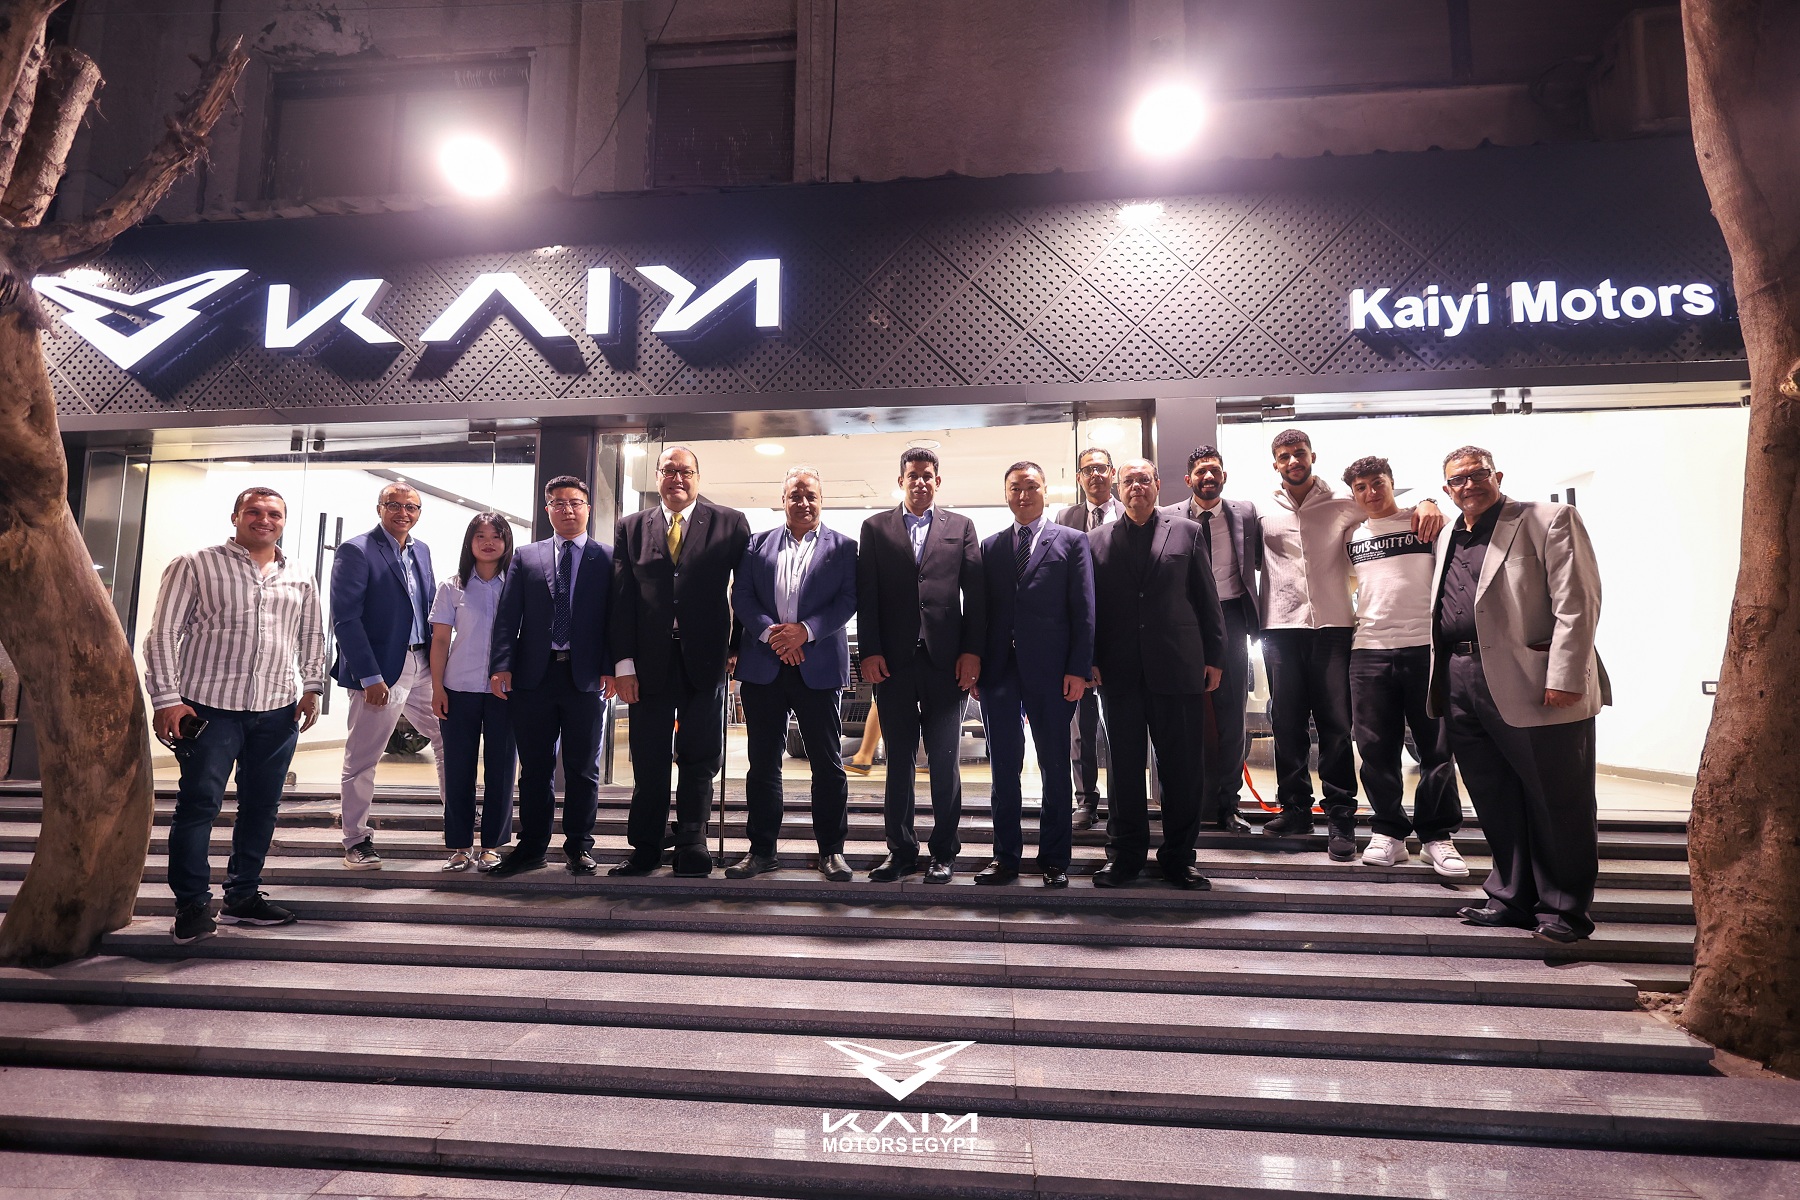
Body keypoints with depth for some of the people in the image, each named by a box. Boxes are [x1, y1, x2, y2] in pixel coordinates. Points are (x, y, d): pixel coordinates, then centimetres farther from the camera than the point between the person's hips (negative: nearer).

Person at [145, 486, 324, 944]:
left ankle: (243, 895, 22)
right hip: (210, 707, -4)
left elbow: (312, 638, 22)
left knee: (261, 806, 9)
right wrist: (167, 698, -8)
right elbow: (163, 633, -1)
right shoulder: (194, 565, 2)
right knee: (199, 804, -4)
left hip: (278, 710, 4)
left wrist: (312, 687, 10)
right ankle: (192, 906, 8)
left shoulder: (300, 579, 14)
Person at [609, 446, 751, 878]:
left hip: (705, 661, -2)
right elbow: (621, 599, 5)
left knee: (698, 759, 4)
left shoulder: (730, 523, 4)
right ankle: (645, 850, 21)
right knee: (648, 762, 8)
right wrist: (624, 663, -1)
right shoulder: (632, 528, 9)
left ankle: (691, 849, 17)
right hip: (649, 663, 2)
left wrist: (742, 646, 0)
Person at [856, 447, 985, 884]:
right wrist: (870, 651, -4)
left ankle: (944, 851, 15)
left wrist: (972, 650, -4)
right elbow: (866, 594, 5)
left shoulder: (960, 527, 11)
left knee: (944, 760, 3)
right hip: (893, 659, 1)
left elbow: (976, 591, 4)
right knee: (898, 759, 8)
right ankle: (901, 850, 19)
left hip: (945, 659, 0)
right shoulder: (875, 528, 11)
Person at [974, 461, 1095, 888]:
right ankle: (1006, 857, 18)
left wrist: (1078, 669, -8)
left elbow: (1084, 611, -1)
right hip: (1000, 668, 3)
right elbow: (981, 610, 11)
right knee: (1003, 767, 7)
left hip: (1050, 669, -3)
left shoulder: (1072, 542, 5)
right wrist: (975, 666, 4)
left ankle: (1054, 859, 18)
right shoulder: (991, 547, 14)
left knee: (1055, 766, 6)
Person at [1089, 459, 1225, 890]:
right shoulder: (1101, 540, 9)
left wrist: (1213, 656, 3)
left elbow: (1207, 599, 7)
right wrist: (1092, 659, 1)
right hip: (1120, 672, 1)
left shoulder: (1186, 531, 8)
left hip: (1177, 668, 0)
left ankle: (1179, 857, 19)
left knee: (1183, 767, 5)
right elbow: (1092, 605, 7)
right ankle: (1126, 854, 19)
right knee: (1125, 767, 7)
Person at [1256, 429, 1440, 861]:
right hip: (1281, 629, 1)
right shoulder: (1264, 514, 9)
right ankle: (1296, 809, 18)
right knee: (1286, 723, 6)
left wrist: (1427, 504, -9)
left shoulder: (1341, 506, 7)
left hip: (1333, 627, -1)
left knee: (1336, 725, 0)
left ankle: (1340, 817, 9)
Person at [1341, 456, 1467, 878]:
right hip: (1369, 651, 2)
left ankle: (1436, 835, 13)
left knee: (1437, 746, 2)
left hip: (1426, 647, -2)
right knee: (1376, 747, 3)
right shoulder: (1352, 536, 13)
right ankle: (1389, 833, 14)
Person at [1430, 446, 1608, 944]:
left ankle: (1563, 909, 18)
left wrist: (1563, 678, -18)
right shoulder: (1448, 538, 18)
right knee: (1494, 803, 13)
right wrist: (1441, 677, 15)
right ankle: (1511, 898, 25)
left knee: (1556, 804, 4)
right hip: (1464, 684, 6)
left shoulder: (1550, 521, -2)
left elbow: (1577, 604, -11)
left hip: (1532, 685, -6)